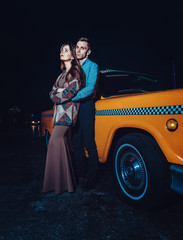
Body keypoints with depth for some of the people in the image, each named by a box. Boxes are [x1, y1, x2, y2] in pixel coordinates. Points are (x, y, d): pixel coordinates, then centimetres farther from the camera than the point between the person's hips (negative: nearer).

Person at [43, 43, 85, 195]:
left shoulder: (76, 72, -2)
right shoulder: (63, 74, 23)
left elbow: (71, 92, -14)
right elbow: (52, 92, 16)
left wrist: (57, 95, -2)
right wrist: (60, 91, -4)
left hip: (68, 111, -8)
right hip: (59, 111, 8)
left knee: (55, 141, -15)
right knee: (61, 141, 5)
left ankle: (62, 183, -4)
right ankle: (64, 180, 16)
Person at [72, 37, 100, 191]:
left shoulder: (93, 66, 3)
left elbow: (90, 88, -12)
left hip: (86, 105, -5)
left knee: (89, 144, -5)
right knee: (76, 143, 7)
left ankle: (92, 176, 8)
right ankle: (81, 173, 20)